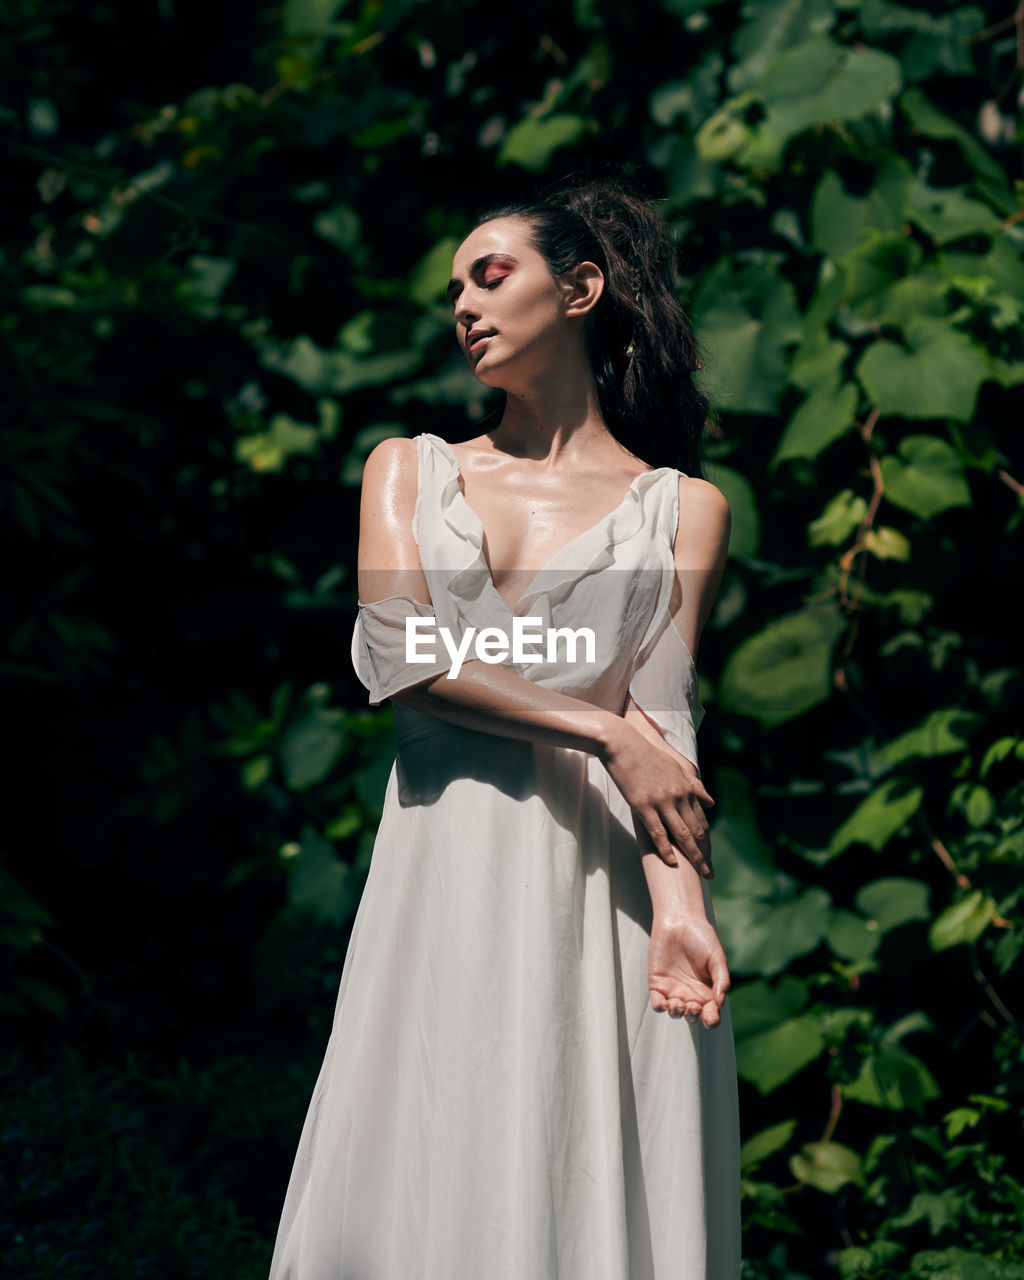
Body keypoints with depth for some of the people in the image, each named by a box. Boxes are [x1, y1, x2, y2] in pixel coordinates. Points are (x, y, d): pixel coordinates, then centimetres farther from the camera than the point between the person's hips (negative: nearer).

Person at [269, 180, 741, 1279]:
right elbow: (397, 656, -1)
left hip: (600, 882, -2)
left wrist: (678, 902, -20)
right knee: (424, 1191, -2)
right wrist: (605, 732, -11)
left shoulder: (682, 509, 10)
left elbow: (662, 717, -2)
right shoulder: (407, 471, 16)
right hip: (441, 882, 2)